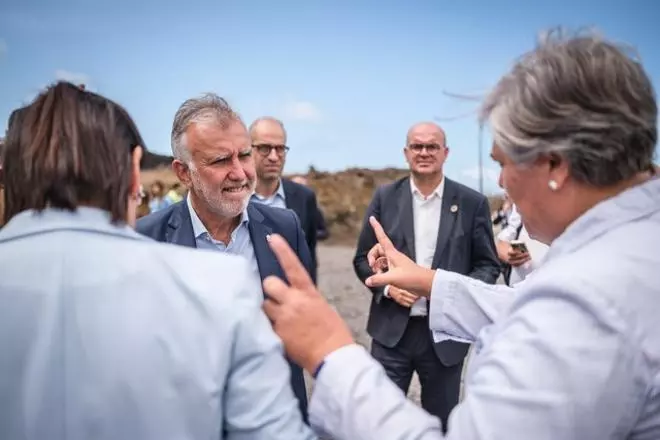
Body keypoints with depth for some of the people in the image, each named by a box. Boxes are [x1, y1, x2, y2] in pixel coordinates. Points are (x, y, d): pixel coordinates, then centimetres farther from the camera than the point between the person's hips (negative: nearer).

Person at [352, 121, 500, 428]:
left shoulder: (472, 203, -1)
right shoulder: (385, 197, 2)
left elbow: (489, 265, 2)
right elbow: (363, 258, 5)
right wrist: (388, 286, -13)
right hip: (392, 330, 0)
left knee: (441, 423, 17)